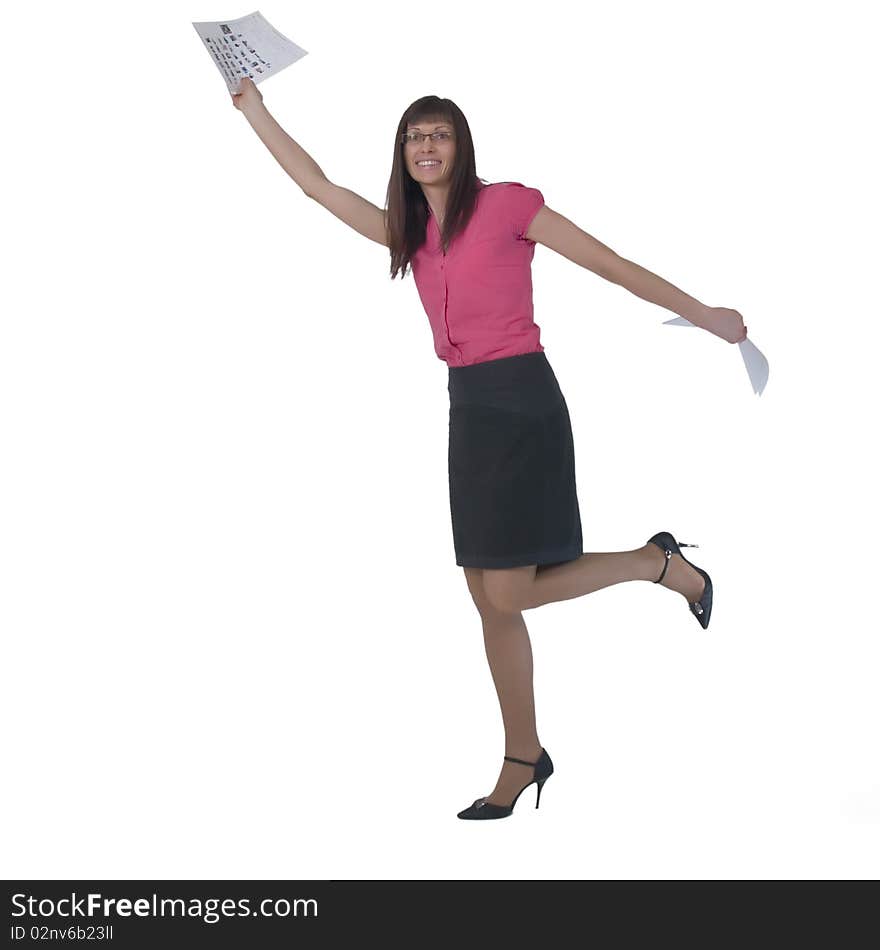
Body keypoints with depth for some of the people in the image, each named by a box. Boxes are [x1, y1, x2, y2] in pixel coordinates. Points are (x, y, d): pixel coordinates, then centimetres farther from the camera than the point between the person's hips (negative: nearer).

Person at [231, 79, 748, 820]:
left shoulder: (506, 204, -7)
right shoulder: (408, 230, 12)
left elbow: (611, 264, -3)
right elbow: (319, 185, 19)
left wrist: (703, 315, 2)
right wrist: (256, 112, 18)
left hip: (522, 403, -7)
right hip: (468, 409, 7)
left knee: (509, 593, -11)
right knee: (491, 600, 8)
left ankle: (660, 564, 8)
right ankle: (524, 759, 19)